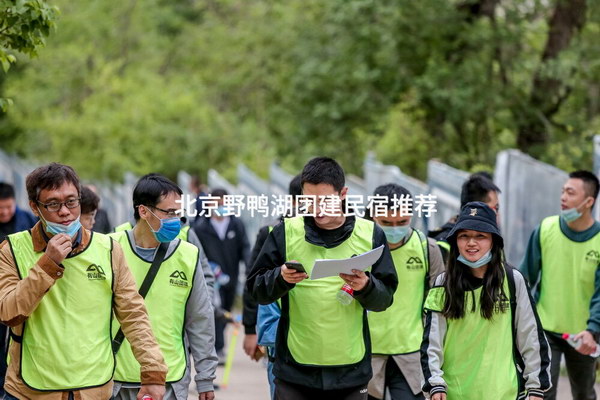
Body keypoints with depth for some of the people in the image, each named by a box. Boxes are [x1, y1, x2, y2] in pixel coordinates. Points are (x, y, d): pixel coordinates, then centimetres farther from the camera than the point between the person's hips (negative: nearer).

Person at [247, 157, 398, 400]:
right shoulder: (286, 232, 1)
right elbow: (257, 290, 0)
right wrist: (281, 278, -20)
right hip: (295, 369, -1)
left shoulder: (370, 235, 4)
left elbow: (385, 298, 4)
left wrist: (365, 286, -17)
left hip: (351, 369, 1)